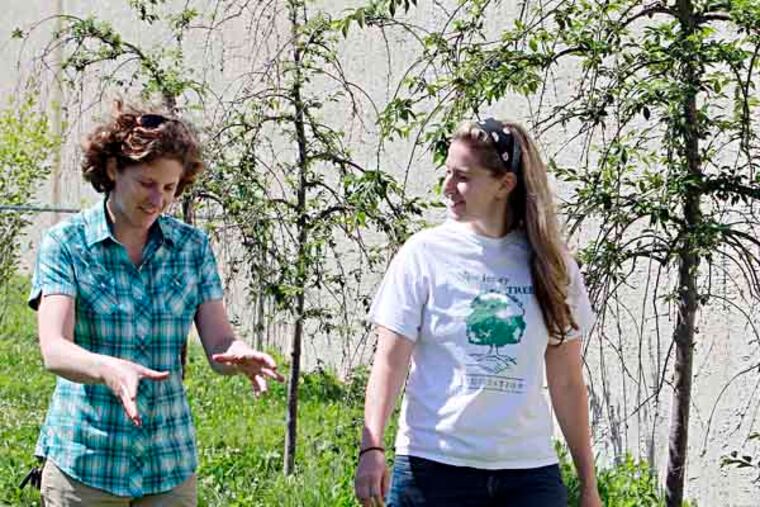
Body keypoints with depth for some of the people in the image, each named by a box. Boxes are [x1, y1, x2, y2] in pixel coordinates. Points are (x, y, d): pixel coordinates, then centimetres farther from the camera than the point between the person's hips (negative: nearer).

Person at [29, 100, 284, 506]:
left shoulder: (192, 247, 5)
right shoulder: (64, 244, -5)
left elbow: (219, 344, -1)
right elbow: (54, 350, -18)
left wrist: (241, 356, -25)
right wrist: (110, 370, -39)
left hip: (170, 463, 3)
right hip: (85, 463, -3)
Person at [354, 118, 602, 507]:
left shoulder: (550, 265, 6)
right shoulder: (424, 254, 1)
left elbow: (567, 383, 10)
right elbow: (390, 361, -3)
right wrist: (371, 448, -17)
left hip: (530, 472, 2)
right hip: (433, 465, -2)